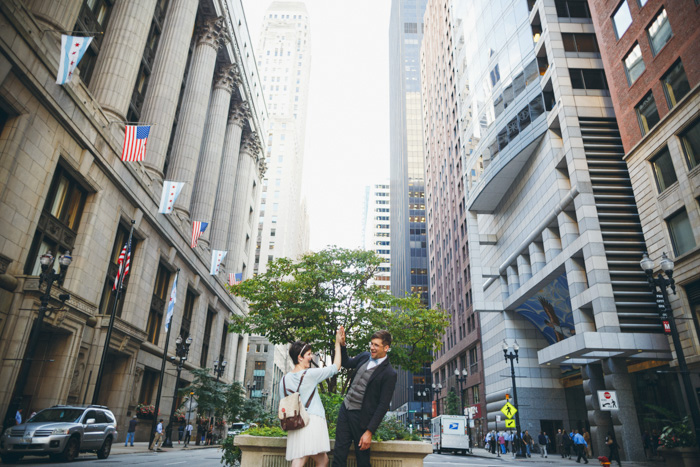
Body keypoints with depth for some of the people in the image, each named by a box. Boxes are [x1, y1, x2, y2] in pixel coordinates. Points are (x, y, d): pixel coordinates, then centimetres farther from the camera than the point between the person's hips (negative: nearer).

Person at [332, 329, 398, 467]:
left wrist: (369, 431, -17)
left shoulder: (389, 373, -15)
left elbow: (383, 405, -15)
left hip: (361, 417, -6)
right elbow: (346, 363, 23)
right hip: (345, 409, 6)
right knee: (339, 455, 9)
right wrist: (342, 345, 6)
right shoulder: (365, 356, 5)